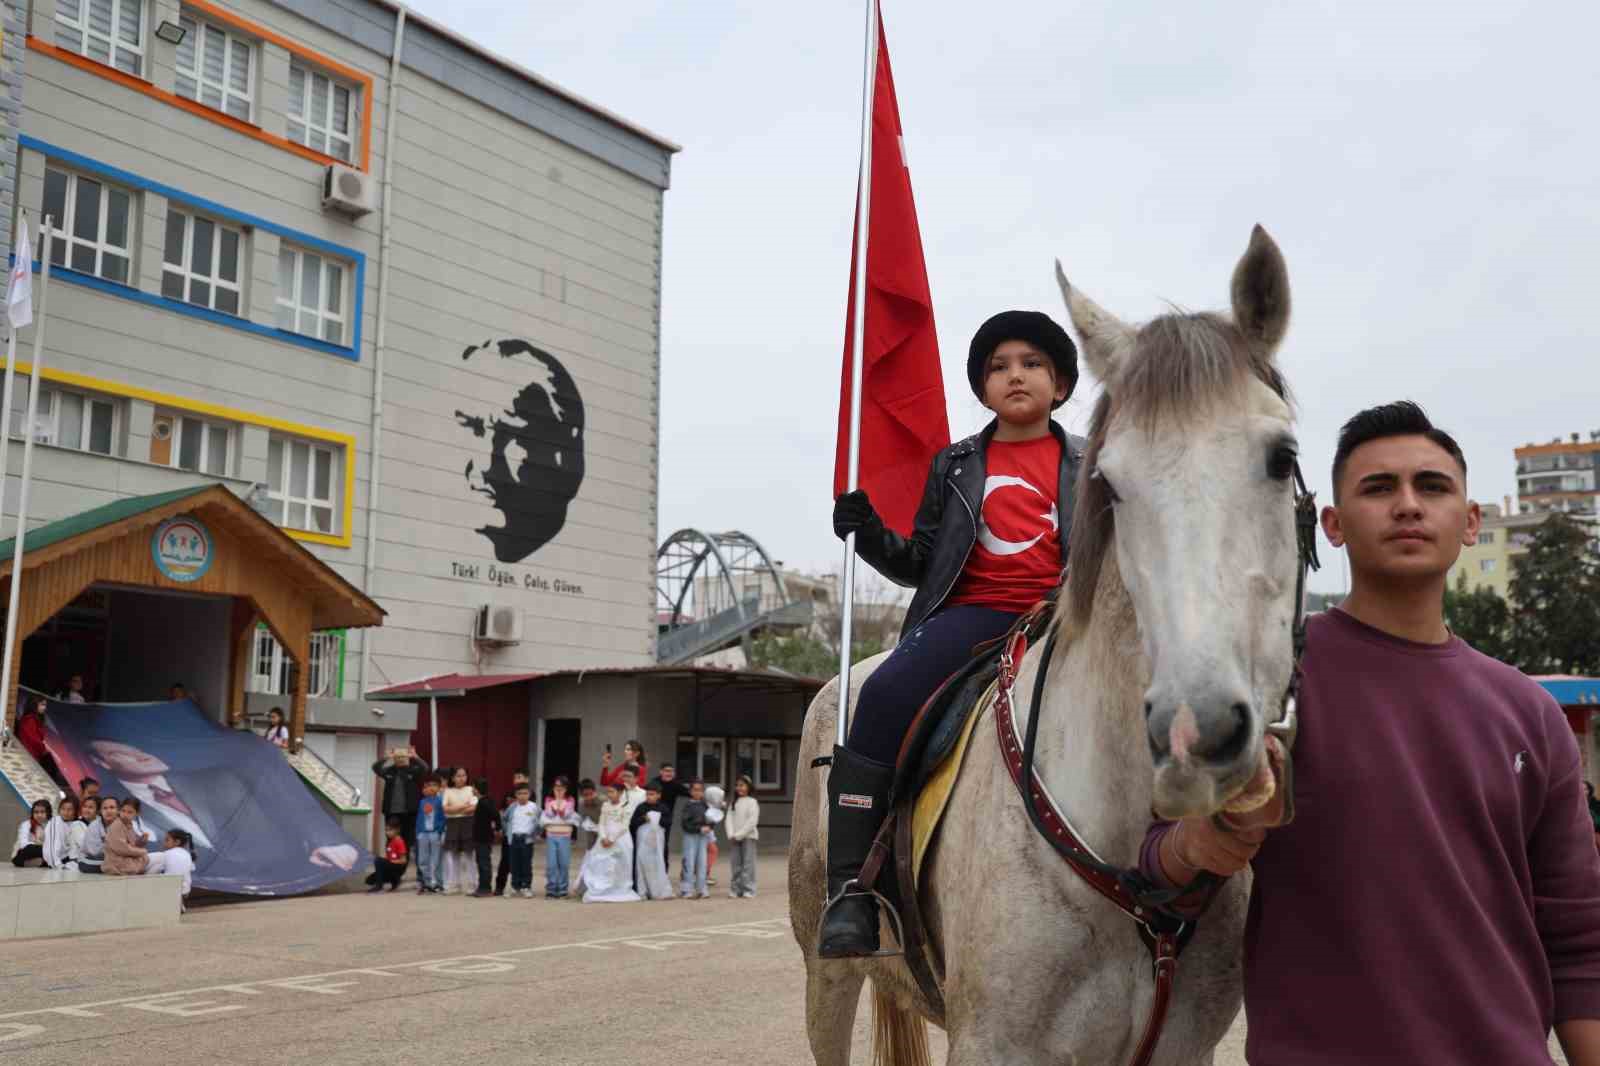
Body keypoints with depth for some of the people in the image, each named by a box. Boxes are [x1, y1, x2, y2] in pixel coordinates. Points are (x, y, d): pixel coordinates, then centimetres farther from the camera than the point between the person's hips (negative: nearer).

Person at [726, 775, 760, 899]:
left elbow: (752, 821, -11)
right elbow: (729, 819, 6)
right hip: (735, 838, 5)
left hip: (748, 836, -5)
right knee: (736, 864, 4)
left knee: (748, 864, -6)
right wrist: (731, 835, -9)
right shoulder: (734, 802, 13)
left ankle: (748, 890, -5)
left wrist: (739, 835, -13)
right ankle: (736, 889, 6)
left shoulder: (752, 802, -4)